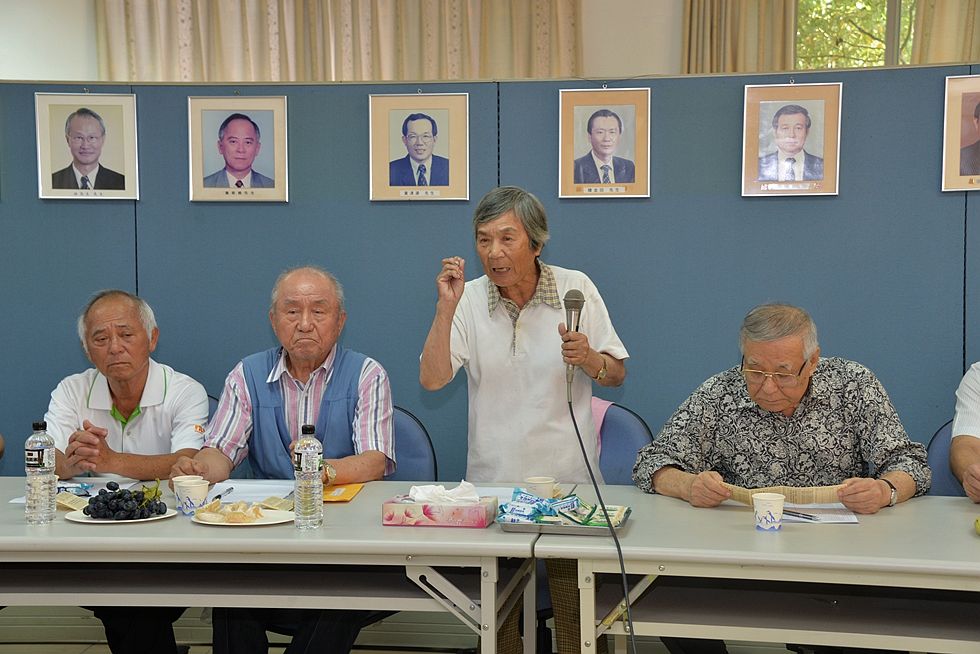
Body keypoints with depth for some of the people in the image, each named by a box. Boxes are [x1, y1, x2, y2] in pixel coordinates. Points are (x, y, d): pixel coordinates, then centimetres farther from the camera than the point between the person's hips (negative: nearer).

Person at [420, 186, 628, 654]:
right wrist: (447, 307, -18)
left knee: (575, 615, 1)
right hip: (492, 480, 1)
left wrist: (589, 359, -17)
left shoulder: (575, 288, -2)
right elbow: (431, 380, -10)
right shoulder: (469, 299, -1)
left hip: (569, 478, -1)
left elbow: (616, 374, 4)